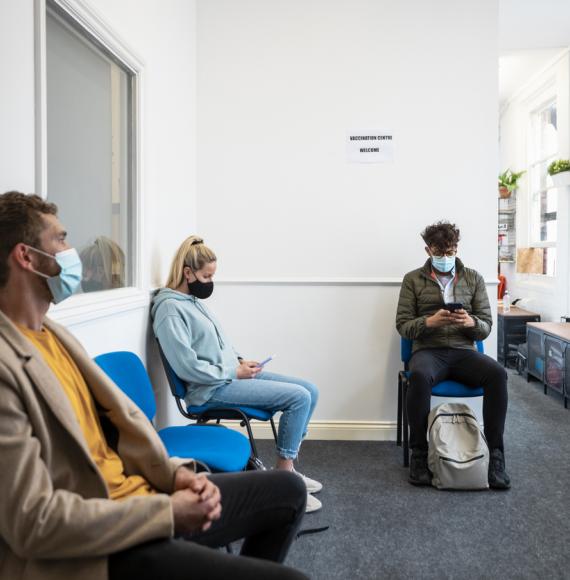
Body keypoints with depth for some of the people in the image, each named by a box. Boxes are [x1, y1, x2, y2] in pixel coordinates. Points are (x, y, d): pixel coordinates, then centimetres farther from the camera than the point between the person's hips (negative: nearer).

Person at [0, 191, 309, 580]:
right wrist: (167, 512, -19)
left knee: (287, 490, 17)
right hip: (95, 547, -9)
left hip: (137, 496, 9)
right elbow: (33, 522, -24)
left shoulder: (52, 332, 10)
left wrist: (175, 473, -6)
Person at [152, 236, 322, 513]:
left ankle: (286, 467, 12)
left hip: (230, 374, 10)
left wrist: (240, 361, 5)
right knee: (299, 397, -19)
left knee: (309, 391, 3)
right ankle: (284, 474, -5)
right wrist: (235, 371, -15)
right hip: (214, 387, -10)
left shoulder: (192, 299, 13)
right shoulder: (170, 309, -16)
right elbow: (188, 367, -22)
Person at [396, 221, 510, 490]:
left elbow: (486, 327, 9)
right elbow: (402, 325, 3)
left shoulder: (473, 278, 12)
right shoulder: (413, 279, 8)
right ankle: (419, 453, -21)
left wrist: (471, 322, -15)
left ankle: (495, 454, -20)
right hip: (428, 351, -2)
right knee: (419, 376, -37)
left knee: (497, 373, -30)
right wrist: (429, 321, -17)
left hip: (464, 351, 2)